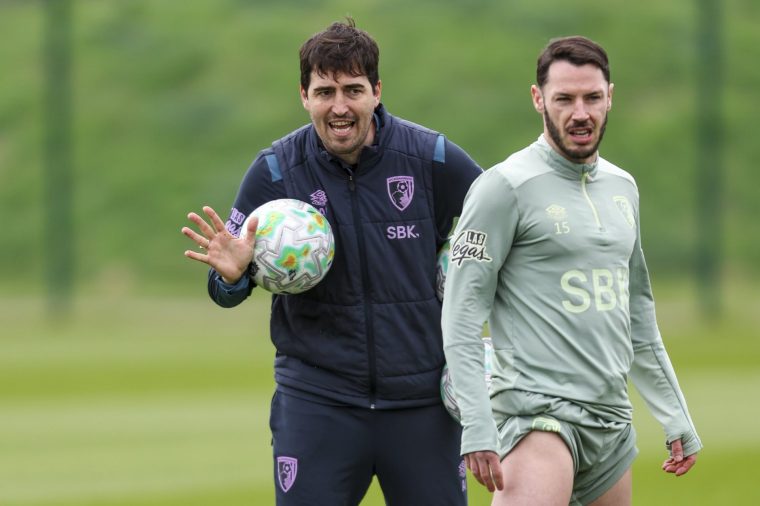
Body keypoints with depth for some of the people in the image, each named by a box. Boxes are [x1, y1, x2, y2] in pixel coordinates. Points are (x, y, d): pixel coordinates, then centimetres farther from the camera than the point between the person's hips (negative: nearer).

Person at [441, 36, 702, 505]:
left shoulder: (622, 187, 16)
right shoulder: (505, 188, -6)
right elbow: (462, 317, -10)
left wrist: (676, 416, 22)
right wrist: (477, 429, -19)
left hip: (612, 417, 8)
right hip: (537, 411, -8)